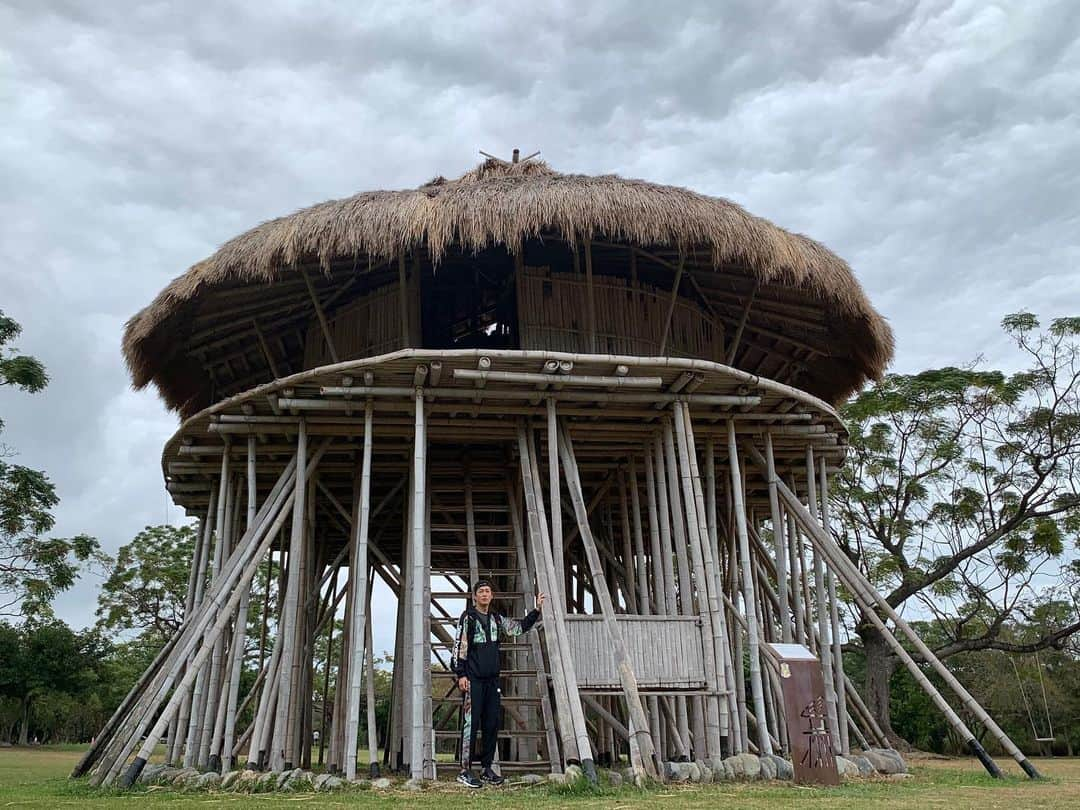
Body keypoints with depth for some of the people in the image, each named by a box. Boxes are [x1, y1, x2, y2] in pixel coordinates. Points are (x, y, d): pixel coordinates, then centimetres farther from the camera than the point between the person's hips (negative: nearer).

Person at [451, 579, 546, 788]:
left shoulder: (497, 619, 14)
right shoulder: (467, 617, -4)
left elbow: (520, 627, 24)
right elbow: (459, 647, -7)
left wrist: (537, 610, 15)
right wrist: (461, 674, -13)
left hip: (492, 680, 6)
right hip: (473, 680, -6)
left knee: (492, 725, 7)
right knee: (471, 724, -8)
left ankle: (486, 768, 17)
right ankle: (465, 771, -3)